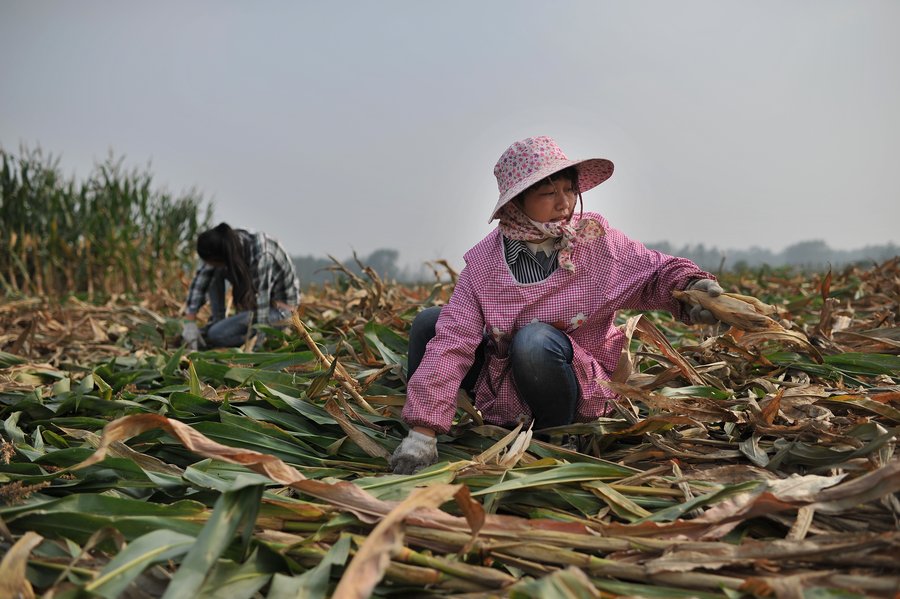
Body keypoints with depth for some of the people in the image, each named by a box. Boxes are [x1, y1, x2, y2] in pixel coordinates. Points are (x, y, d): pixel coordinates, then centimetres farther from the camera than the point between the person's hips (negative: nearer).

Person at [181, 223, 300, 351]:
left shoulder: (261, 256, -35)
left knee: (215, 335, -16)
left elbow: (260, 306, -34)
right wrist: (189, 322, -13)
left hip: (279, 306, -7)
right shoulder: (230, 241, -14)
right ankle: (217, 321, 7)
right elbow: (200, 279, -8)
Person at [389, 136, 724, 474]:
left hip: (579, 394, -3)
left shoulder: (597, 240, -13)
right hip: (501, 396, 3)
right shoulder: (483, 262, -14)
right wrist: (422, 432, -30)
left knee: (535, 339, -34)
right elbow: (452, 342, -21)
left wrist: (690, 287, -27)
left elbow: (658, 273, 0)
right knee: (429, 323, -11)